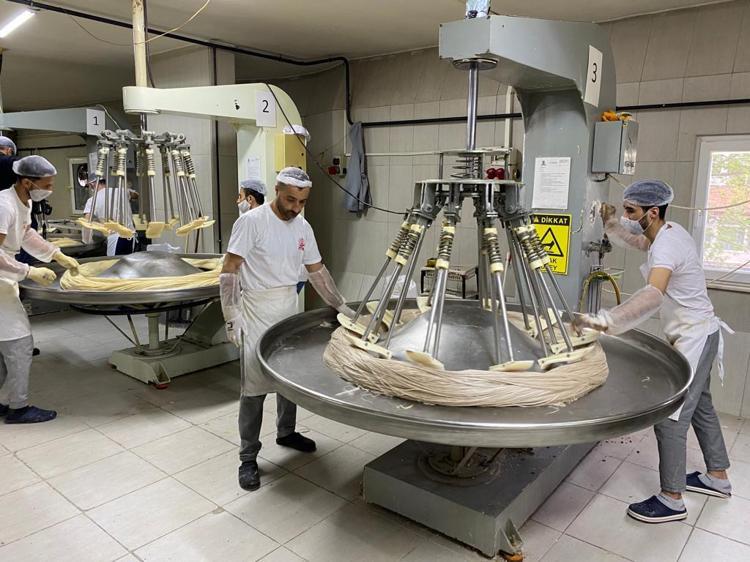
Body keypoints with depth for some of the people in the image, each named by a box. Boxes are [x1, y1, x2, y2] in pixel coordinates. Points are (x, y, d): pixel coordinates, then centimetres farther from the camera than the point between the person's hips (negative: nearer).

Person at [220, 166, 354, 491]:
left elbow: (317, 270, 13)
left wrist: (341, 306, 10)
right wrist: (231, 319, -17)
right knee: (254, 385, -4)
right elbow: (228, 272, -14)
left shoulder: (303, 227, 5)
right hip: (257, 313, -6)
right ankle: (248, 457, 9)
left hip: (290, 311, 6)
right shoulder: (251, 222, -14)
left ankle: (286, 432, 37)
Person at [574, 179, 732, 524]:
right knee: (700, 406, 22)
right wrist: (610, 222, 2)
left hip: (693, 338, -10)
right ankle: (717, 477, 38)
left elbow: (652, 295, -45)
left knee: (670, 417, -6)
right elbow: (634, 240, 21)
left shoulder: (666, 246, -28)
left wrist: (605, 322, -55)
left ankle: (671, 500, 5)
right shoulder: (669, 231, 2)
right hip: (699, 333, 10)